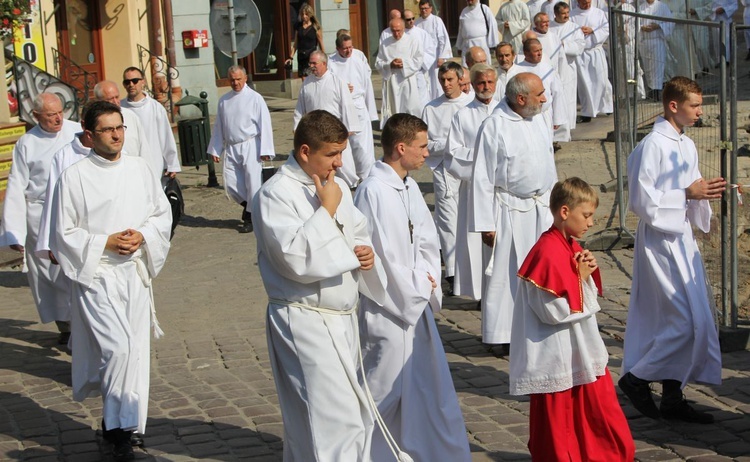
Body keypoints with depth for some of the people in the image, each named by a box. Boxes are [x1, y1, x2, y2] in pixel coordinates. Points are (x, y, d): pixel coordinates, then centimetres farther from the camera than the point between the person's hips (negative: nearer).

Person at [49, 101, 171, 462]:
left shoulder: (139, 168, 5)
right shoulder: (74, 178, -8)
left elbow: (162, 213, 12)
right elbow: (63, 235, -5)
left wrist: (142, 236, -7)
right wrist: (105, 243, -15)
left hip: (135, 273, 5)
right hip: (96, 276, -5)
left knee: (135, 351, 8)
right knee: (118, 348, -17)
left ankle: (119, 425, 24)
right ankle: (118, 427, -1)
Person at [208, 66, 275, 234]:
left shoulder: (255, 98, -4)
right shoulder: (224, 100, 9)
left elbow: (264, 125, -6)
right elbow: (218, 127, 16)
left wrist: (265, 150, -11)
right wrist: (215, 149, 13)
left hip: (250, 146, -4)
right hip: (231, 148, 5)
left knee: (252, 182, -4)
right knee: (230, 183, 1)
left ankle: (252, 216, 10)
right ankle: (248, 205, 26)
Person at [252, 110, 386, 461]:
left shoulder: (336, 187, 12)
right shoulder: (276, 195, -14)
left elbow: (357, 234, 26)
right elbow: (298, 260, -25)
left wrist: (366, 251, 3)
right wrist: (327, 208, -19)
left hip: (343, 319, 9)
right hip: (306, 323, -9)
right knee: (338, 422, -12)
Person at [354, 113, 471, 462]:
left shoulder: (409, 187, 8)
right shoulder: (374, 191, -20)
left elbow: (427, 241, 12)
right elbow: (383, 257, -20)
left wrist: (428, 281, -4)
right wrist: (419, 287, -9)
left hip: (416, 304, 9)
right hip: (389, 310, -9)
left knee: (433, 387, 17)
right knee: (384, 391, 2)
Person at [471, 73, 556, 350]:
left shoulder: (538, 119, 6)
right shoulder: (494, 127, -15)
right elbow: (482, 179, -13)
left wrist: (553, 202, 17)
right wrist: (485, 224, -13)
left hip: (541, 207, 7)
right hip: (511, 210, -7)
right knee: (507, 272, 1)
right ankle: (503, 335, 12)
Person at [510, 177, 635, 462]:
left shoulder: (572, 247, 9)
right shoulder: (548, 253, -21)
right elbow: (554, 310, -24)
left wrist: (588, 273, -4)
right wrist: (581, 278, -15)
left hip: (582, 351, 9)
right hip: (558, 356, -9)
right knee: (557, 417, 6)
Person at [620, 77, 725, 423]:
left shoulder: (687, 146, 12)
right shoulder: (652, 146, -15)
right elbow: (643, 202, -18)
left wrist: (705, 193, -1)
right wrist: (687, 194, -18)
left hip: (683, 240, 9)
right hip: (660, 242, -9)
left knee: (695, 321, 10)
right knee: (686, 322, -11)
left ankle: (672, 397, 17)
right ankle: (636, 378, 5)